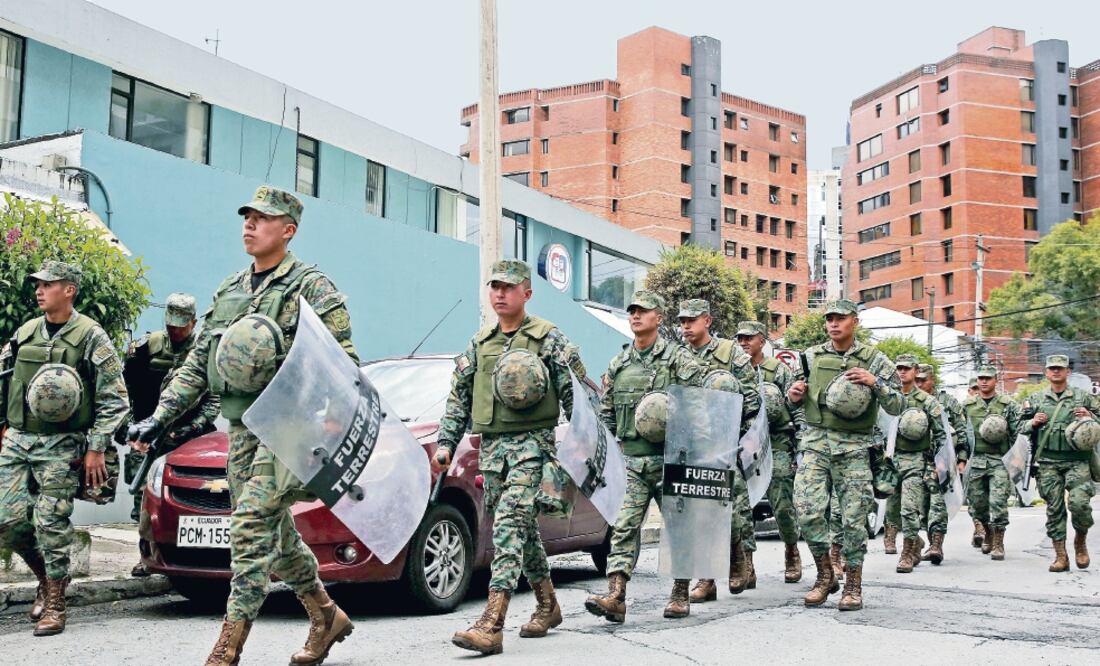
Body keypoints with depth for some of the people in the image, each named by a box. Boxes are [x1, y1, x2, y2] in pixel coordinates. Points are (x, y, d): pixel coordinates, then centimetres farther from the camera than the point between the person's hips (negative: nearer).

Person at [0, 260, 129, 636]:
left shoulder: (91, 337, -4)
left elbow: (114, 399, -6)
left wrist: (97, 449, -10)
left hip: (61, 446, -5)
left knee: (52, 524, -5)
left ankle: (54, 604, 6)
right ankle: (46, 577, 25)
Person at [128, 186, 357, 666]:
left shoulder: (312, 288, -5)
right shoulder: (228, 291, 16)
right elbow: (196, 365, 18)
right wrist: (159, 419, 9)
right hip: (240, 429, 7)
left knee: (252, 527, -14)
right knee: (275, 532, 13)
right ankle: (326, 617, 31)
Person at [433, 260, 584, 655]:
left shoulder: (549, 339, 0)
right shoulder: (480, 344, 15)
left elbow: (576, 394, -2)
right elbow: (458, 397, 19)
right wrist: (446, 443, 11)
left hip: (532, 444, -6)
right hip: (491, 447, 6)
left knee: (510, 524, -17)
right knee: (522, 527, 14)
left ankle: (492, 625, -22)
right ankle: (548, 605, 31)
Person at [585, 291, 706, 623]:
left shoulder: (678, 358, -2)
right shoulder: (618, 363, 12)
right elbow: (605, 409, 18)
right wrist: (623, 435, 8)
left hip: (670, 459, -3)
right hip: (633, 462, 4)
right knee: (625, 527, -6)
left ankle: (680, 595, 17)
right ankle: (615, 596, -12)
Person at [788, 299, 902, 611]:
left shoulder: (874, 360, 4)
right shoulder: (812, 356, 11)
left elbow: (896, 407, 0)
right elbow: (795, 401, 21)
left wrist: (875, 383, -16)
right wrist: (793, 395, -2)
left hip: (854, 447, -2)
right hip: (815, 443, 2)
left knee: (853, 517, -1)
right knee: (808, 511, -8)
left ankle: (853, 585, 13)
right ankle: (825, 575, 10)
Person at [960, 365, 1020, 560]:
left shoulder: (1008, 405, 5)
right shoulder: (967, 405, 11)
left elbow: (1018, 432, 3)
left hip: (1000, 460, -3)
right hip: (975, 461, 3)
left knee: (998, 502, -10)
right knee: (977, 502, 7)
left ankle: (998, 543, -4)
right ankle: (987, 535, 29)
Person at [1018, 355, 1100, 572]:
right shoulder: (1036, 399, 13)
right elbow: (1021, 427, 16)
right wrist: (1033, 423, -4)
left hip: (1077, 461, -2)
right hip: (1048, 463, 2)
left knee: (1079, 502, -17)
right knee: (1054, 509, 1)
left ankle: (1080, 541, 10)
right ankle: (1060, 556, 6)